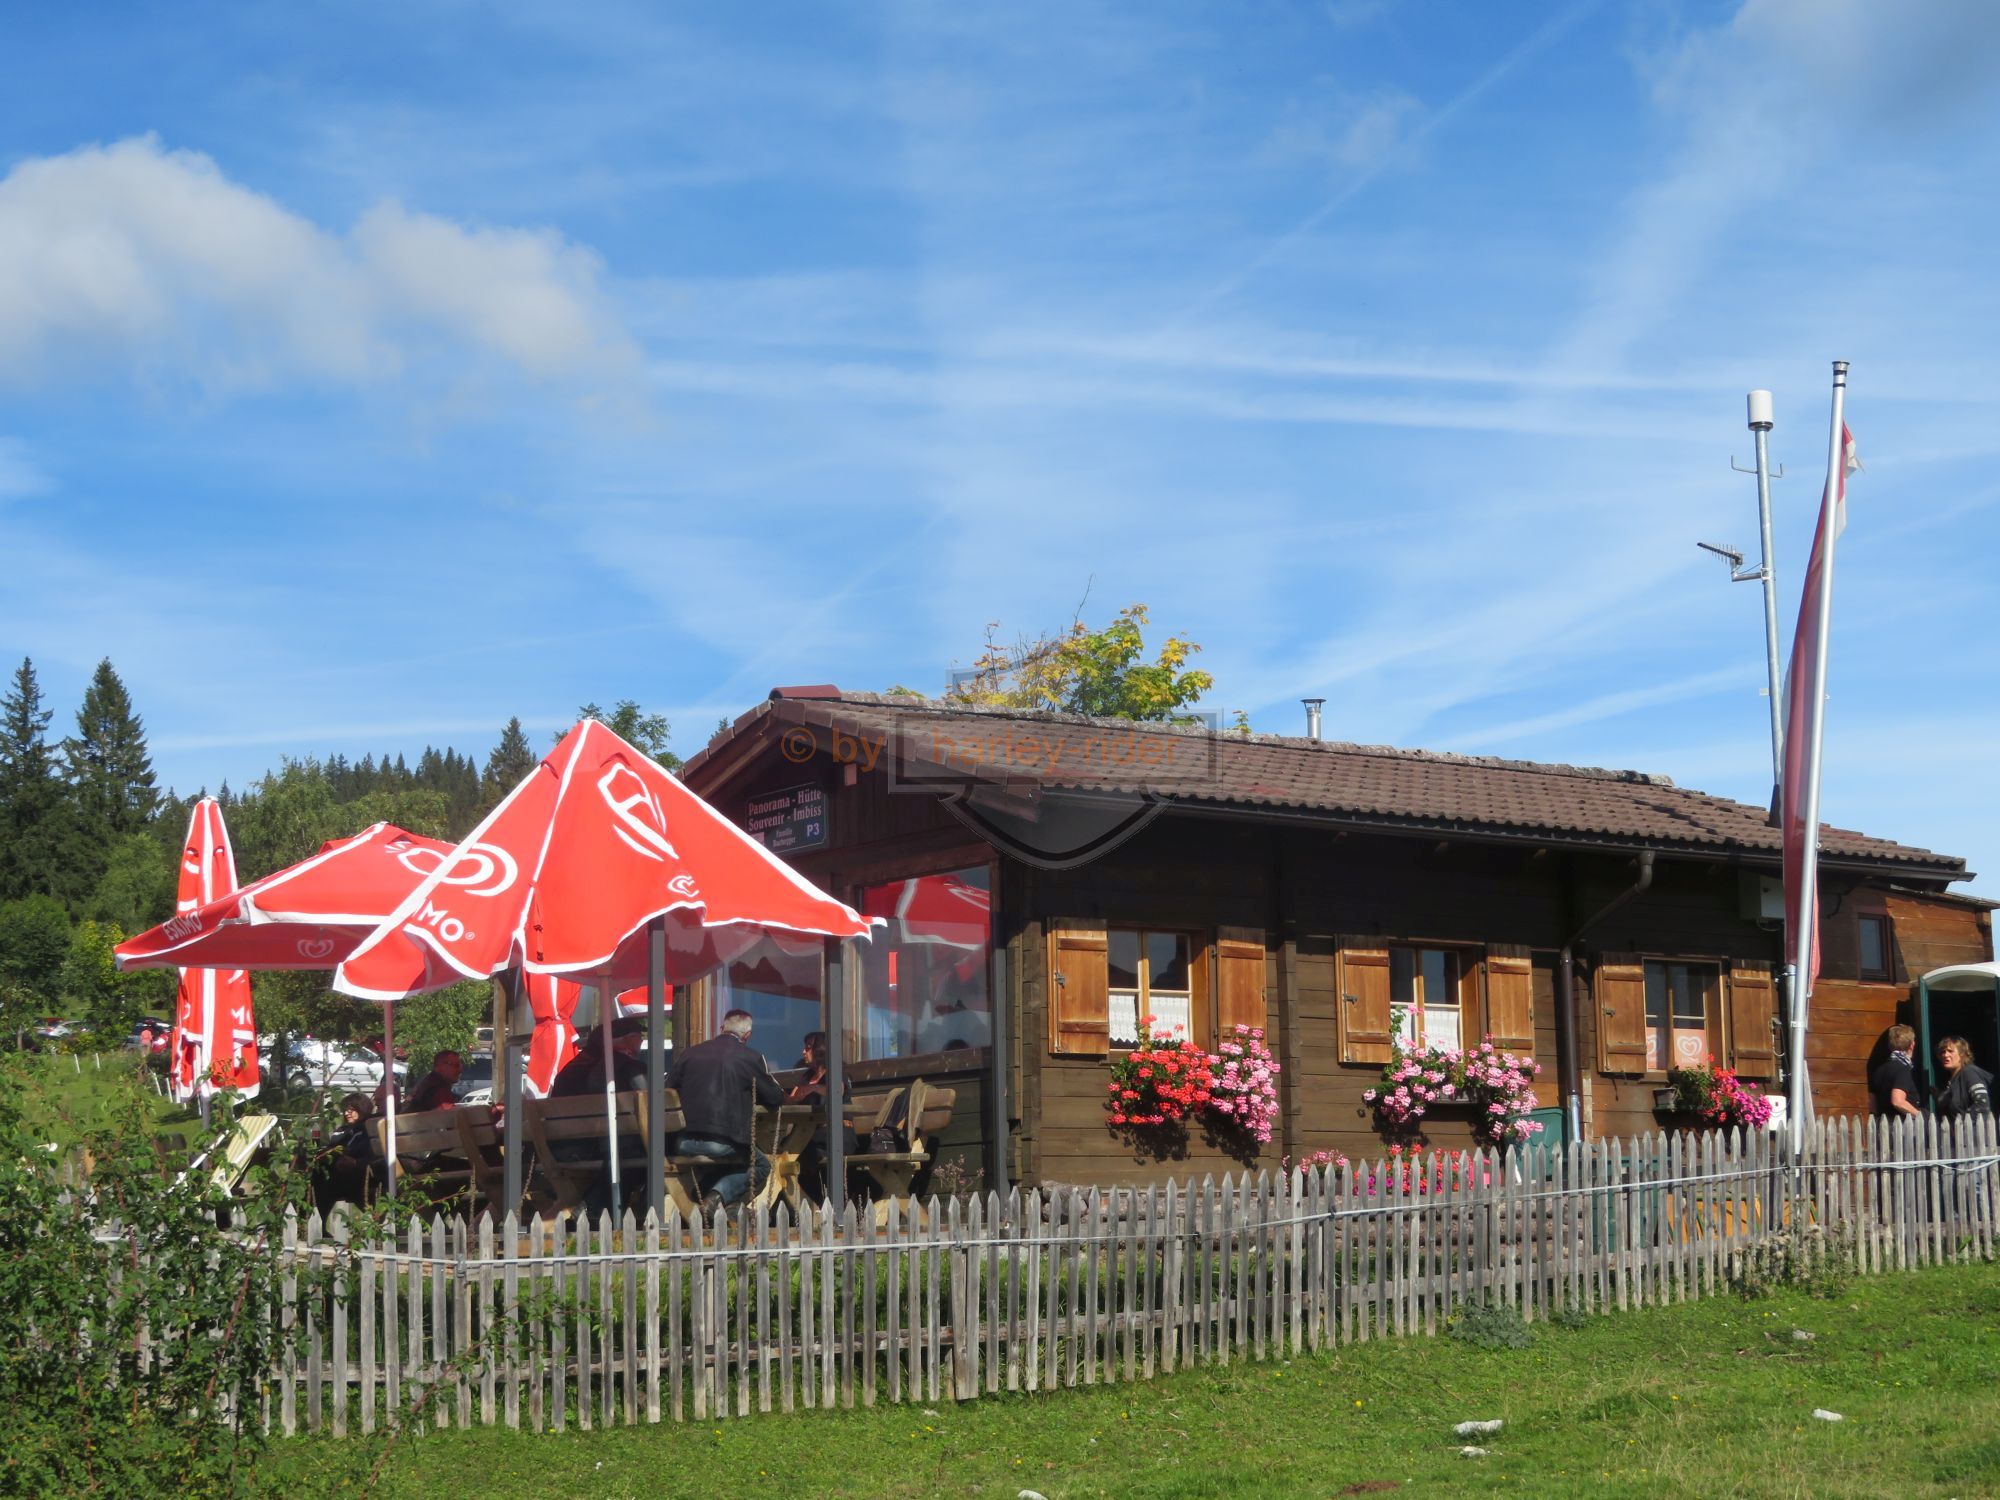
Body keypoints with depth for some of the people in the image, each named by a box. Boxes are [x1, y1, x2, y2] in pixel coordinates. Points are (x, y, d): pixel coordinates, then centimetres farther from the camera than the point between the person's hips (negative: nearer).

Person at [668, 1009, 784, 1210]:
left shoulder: (689, 1054, 9)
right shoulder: (751, 1058, -1)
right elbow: (776, 1099, 7)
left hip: (685, 1142, 4)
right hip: (724, 1142, -4)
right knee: (761, 1166, 20)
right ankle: (720, 1194, -3)